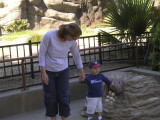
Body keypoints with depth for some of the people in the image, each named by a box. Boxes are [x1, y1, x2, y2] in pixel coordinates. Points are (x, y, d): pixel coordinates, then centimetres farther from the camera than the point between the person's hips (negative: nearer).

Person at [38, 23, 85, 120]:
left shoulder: (72, 41, -14)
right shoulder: (49, 35, -26)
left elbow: (77, 55, 2)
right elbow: (42, 53, -16)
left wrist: (82, 72, 12)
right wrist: (43, 73, -16)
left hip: (63, 70, 2)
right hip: (48, 71, -2)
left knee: (64, 97, 3)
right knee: (50, 97, 8)